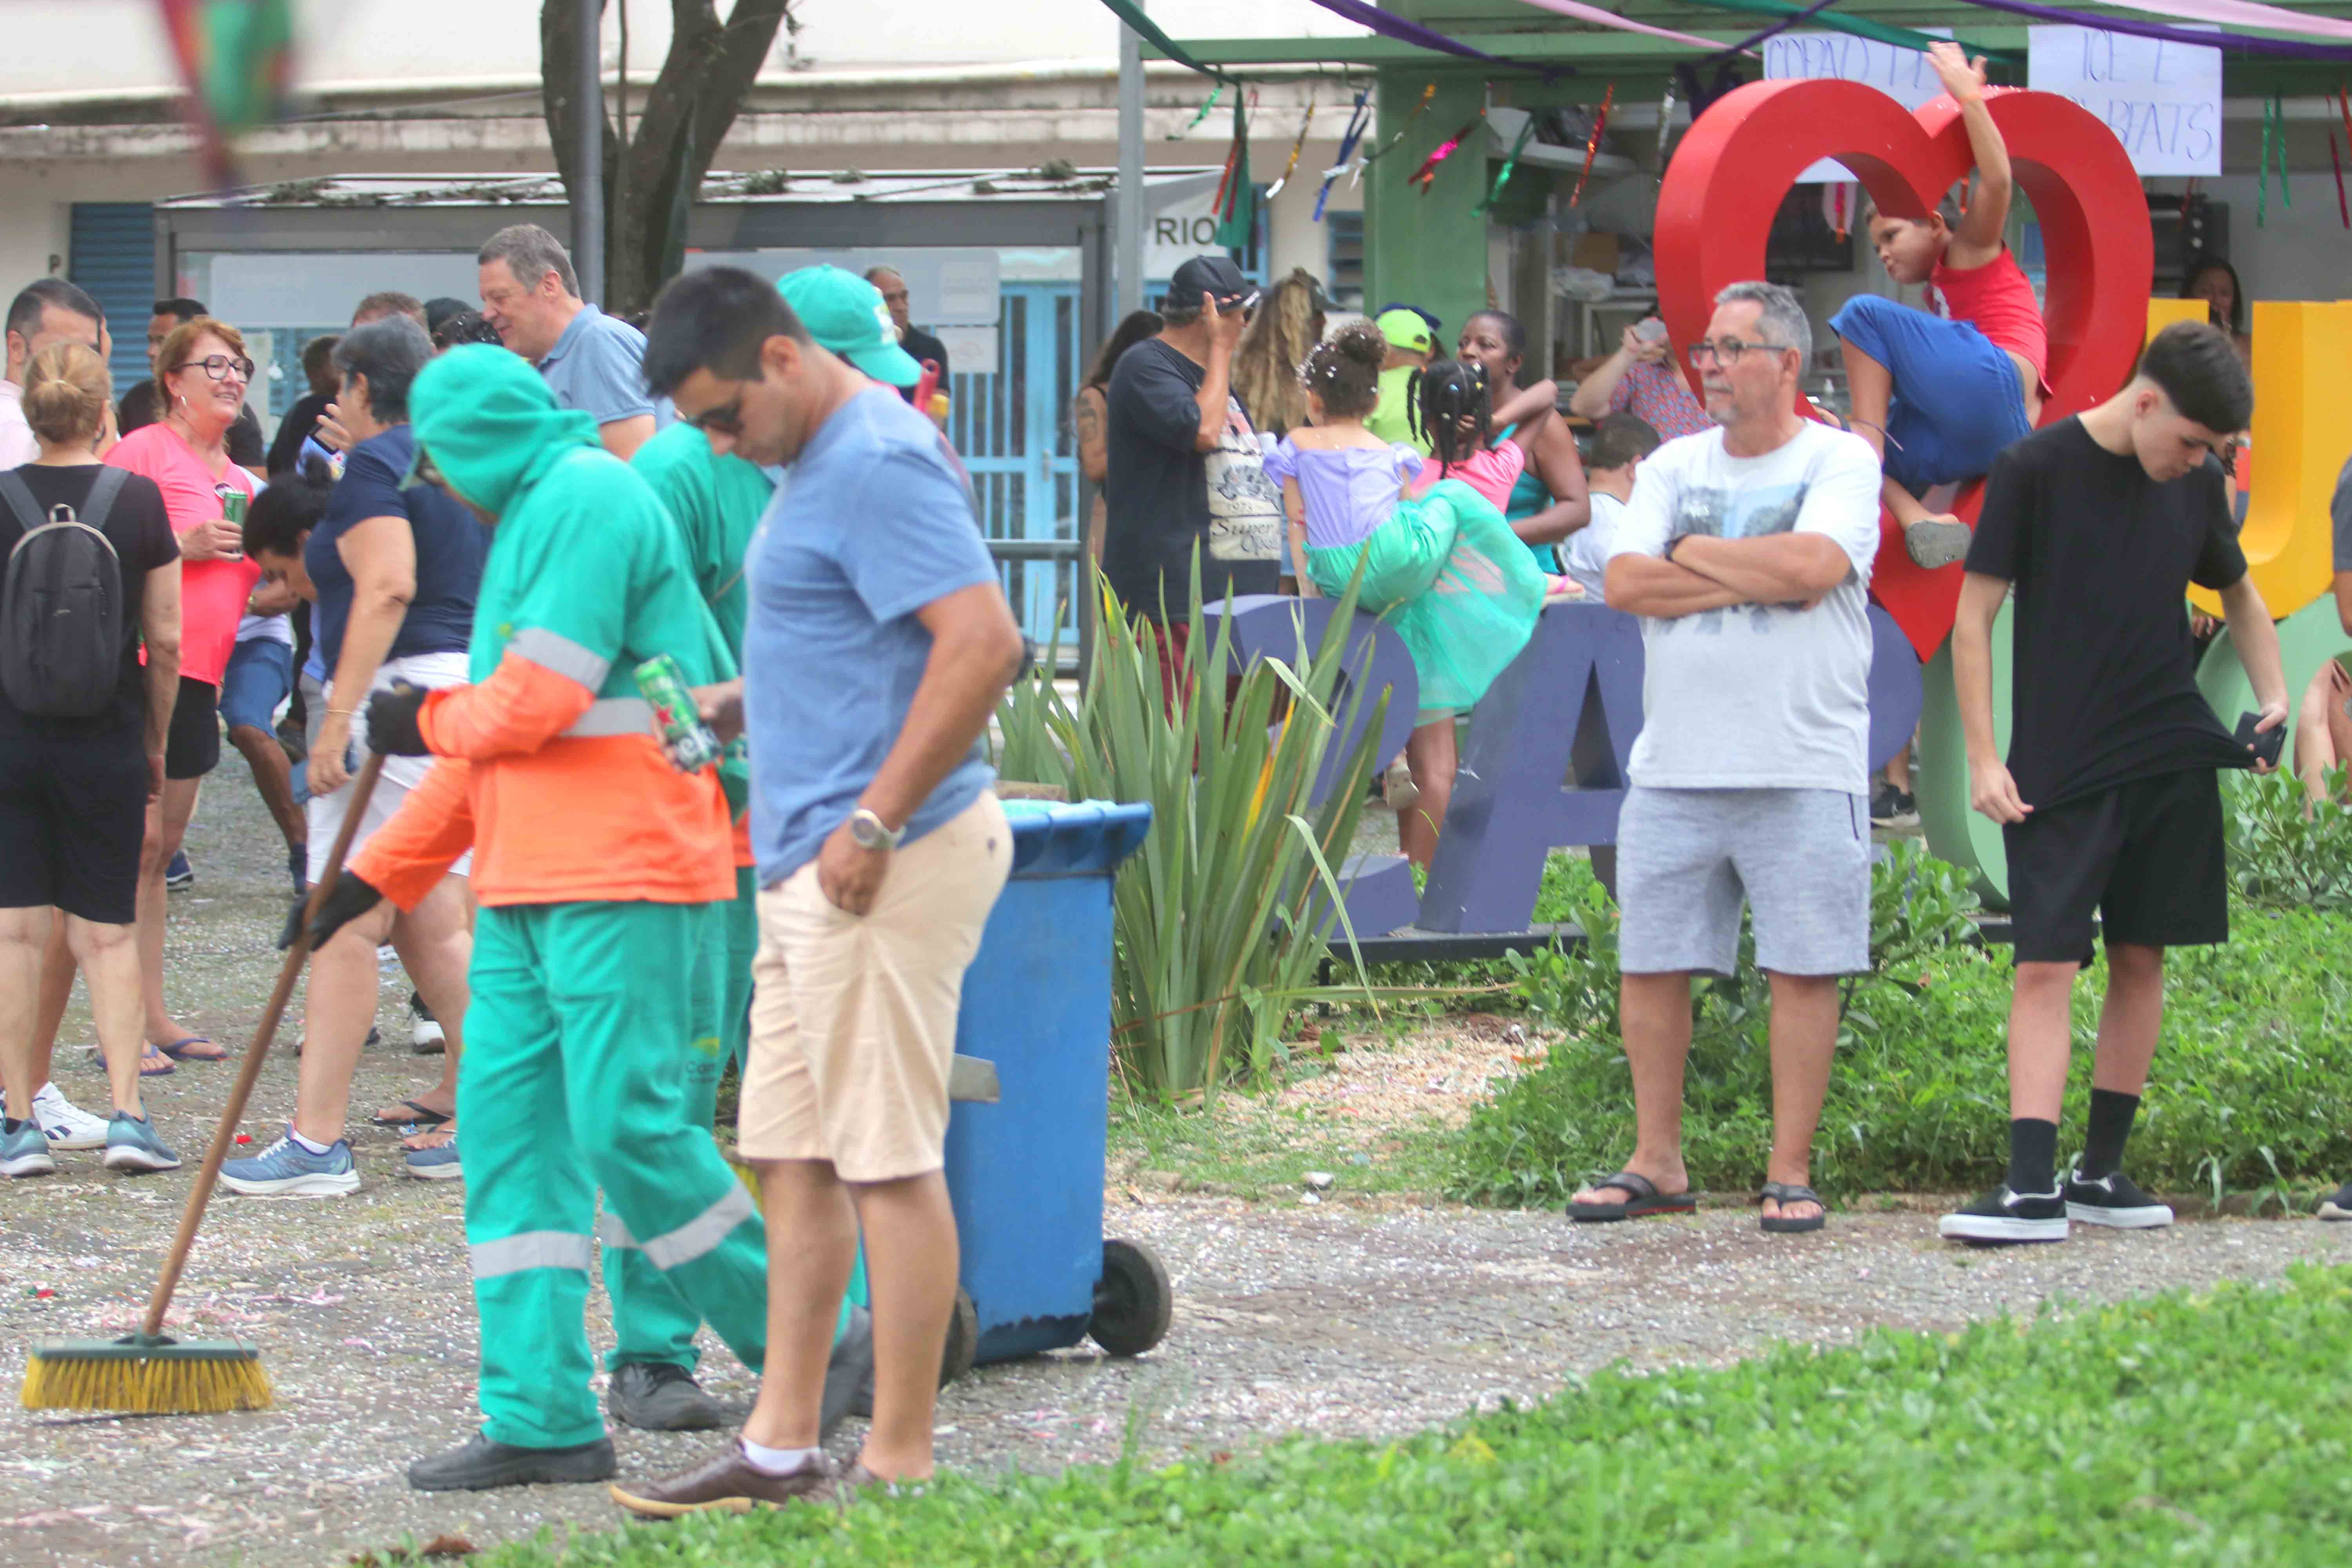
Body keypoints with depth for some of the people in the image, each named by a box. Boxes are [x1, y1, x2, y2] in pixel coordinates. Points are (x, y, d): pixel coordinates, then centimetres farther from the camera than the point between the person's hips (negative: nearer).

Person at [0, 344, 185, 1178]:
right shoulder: (138, 501, -3)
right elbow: (165, 641, 0)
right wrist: (156, 744, 12)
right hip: (105, 739, 0)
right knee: (107, 931, 7)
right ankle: (127, 1115, -4)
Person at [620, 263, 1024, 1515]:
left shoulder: (877, 463, -16)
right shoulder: (828, 459, 17)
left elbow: (983, 641, -26)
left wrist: (875, 823, -23)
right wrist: (741, 702, 16)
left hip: (884, 869, -11)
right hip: (814, 866, 11)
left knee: (888, 1161, -5)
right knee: (793, 1157, 12)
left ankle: (899, 1464, 0)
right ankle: (781, 1448, 18)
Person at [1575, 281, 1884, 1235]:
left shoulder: (1840, 461, 1)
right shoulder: (1674, 467, 14)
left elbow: (1812, 567, -17)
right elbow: (1624, 583, 0)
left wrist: (1694, 554, -3)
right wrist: (1755, 577, -8)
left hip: (1804, 770, -4)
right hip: (1674, 765, 4)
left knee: (1804, 969, -2)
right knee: (1651, 966, 5)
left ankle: (1789, 1174, 5)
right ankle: (1657, 1165, 15)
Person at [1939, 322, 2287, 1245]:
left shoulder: (2196, 484, 6)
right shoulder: (2035, 471, -8)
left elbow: (2238, 593, 24)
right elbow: (1974, 621, -5)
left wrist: (2273, 697, 10)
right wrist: (1983, 761, -9)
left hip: (2171, 759, 5)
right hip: (2058, 770, -5)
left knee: (2141, 959, 7)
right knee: (2046, 966, -10)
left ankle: (2102, 1171, 16)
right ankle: (2033, 1188, -14)